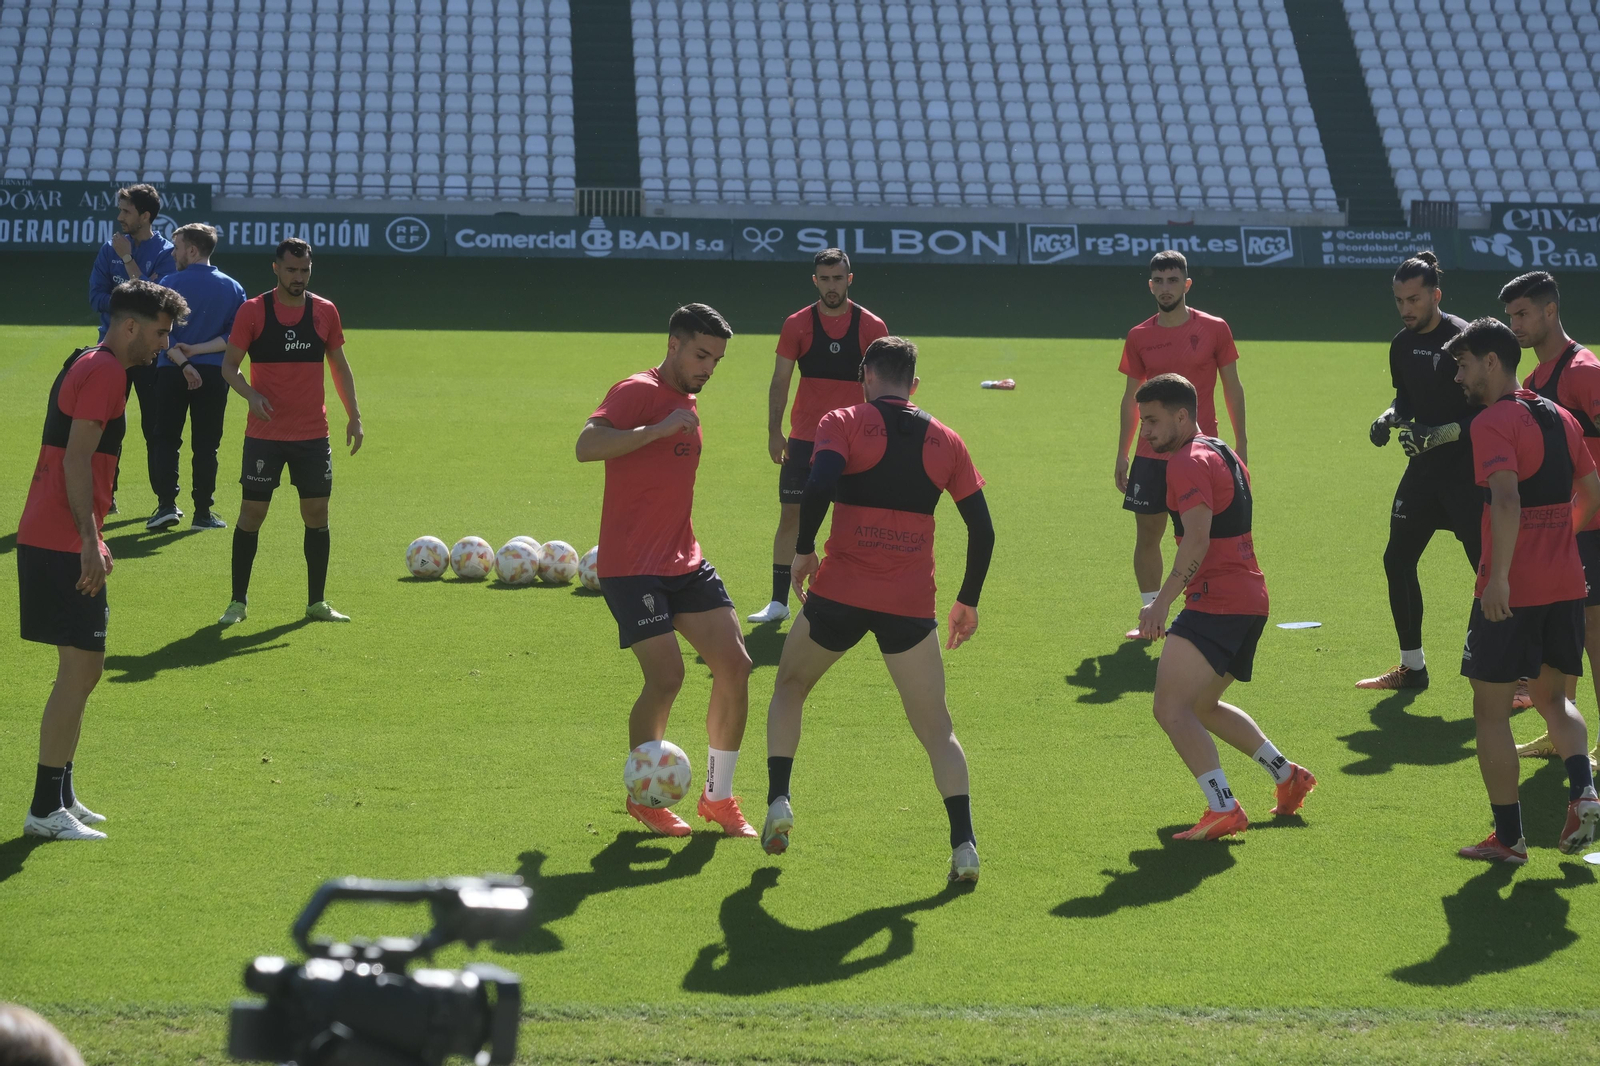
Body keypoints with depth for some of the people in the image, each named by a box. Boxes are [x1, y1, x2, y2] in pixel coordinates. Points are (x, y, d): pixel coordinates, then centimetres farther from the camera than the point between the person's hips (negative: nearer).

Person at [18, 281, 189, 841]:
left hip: (51, 542, 10)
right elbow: (77, 458, -19)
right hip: (64, 544, -10)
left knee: (81, 669, 16)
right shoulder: (105, 371, -12)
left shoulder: (86, 365, 19)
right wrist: (89, 540, -22)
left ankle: (60, 797, 21)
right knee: (79, 672, -9)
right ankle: (46, 809, -7)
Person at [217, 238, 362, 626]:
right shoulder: (252, 312, -4)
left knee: (317, 514, 4)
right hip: (264, 434, -3)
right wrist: (250, 394, -20)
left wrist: (353, 416, 6)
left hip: (313, 434, 3)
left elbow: (340, 365, 14)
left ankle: (317, 602, 14)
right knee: (252, 513, 0)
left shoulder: (325, 312, 5)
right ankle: (238, 601, 10)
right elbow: (229, 365, -1)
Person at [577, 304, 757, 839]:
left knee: (735, 664, -1)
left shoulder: (686, 403, 17)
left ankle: (719, 797, 12)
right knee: (666, 677, -16)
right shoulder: (639, 392, -11)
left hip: (683, 563, 8)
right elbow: (587, 445, -27)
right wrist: (659, 429, -30)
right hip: (632, 568, -8)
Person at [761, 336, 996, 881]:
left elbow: (819, 484, -17)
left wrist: (803, 551, -3)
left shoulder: (844, 423, 2)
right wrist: (968, 600, 20)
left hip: (839, 591, -1)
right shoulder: (945, 441, 11)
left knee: (789, 687, 25)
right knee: (937, 729, 8)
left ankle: (778, 802, 12)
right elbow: (983, 530, 9)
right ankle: (963, 843, -7)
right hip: (911, 604, 1)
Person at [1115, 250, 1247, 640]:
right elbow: (1131, 397, 11)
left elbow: (1232, 388, 4)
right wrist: (1122, 454, 9)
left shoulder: (1214, 329, -1)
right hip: (1151, 455, 3)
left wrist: (1240, 444, -1)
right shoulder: (1139, 337, 5)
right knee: (1147, 534, 2)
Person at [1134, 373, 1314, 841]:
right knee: (1203, 706, 26)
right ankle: (1288, 776, 32)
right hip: (1251, 600, 10)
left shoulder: (1189, 462, -13)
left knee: (1171, 707, -15)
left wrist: (1162, 602, -26)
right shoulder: (1225, 455, 18)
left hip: (1217, 604, -10)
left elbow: (1197, 541, -24)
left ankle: (1224, 809, -22)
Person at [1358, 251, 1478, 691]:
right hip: (1424, 470, 8)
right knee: (1398, 560, 10)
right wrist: (1389, 418, 0)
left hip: (1468, 471, -8)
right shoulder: (1403, 344, 8)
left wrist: (1437, 435, -25)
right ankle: (1412, 667, 24)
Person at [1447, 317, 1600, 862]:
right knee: (1552, 695, 21)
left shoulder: (1493, 423, -13)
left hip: (1511, 591, -7)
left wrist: (1499, 576, -30)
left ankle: (1508, 836, 5)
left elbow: (1507, 498, -27)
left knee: (1491, 709, 5)